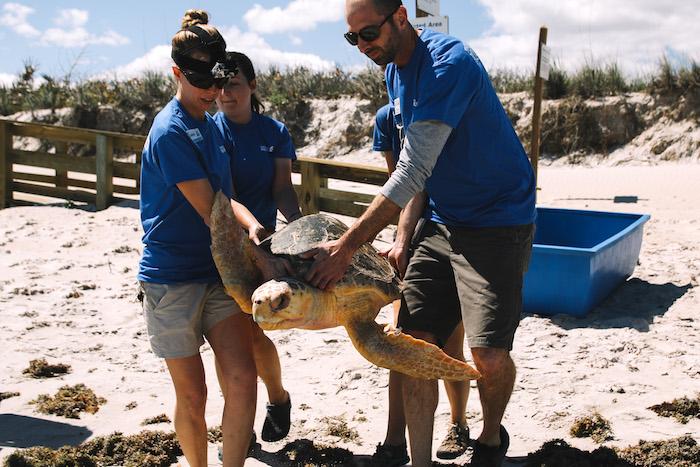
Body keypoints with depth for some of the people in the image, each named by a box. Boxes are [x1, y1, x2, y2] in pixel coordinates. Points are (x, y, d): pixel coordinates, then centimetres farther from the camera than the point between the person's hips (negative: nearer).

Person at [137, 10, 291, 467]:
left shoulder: (210, 125, 11)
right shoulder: (170, 131, -15)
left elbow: (224, 197, 8)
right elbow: (210, 213, -19)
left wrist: (254, 227, -13)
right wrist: (261, 258, -23)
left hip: (219, 271, 7)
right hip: (173, 278, -6)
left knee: (242, 379, -6)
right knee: (193, 395, 6)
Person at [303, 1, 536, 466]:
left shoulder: (449, 62, -20)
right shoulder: (395, 71, 9)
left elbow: (413, 172, -26)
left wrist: (345, 247, -25)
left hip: (498, 223, -8)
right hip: (442, 222, 8)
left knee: (489, 355, -13)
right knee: (415, 341, -3)